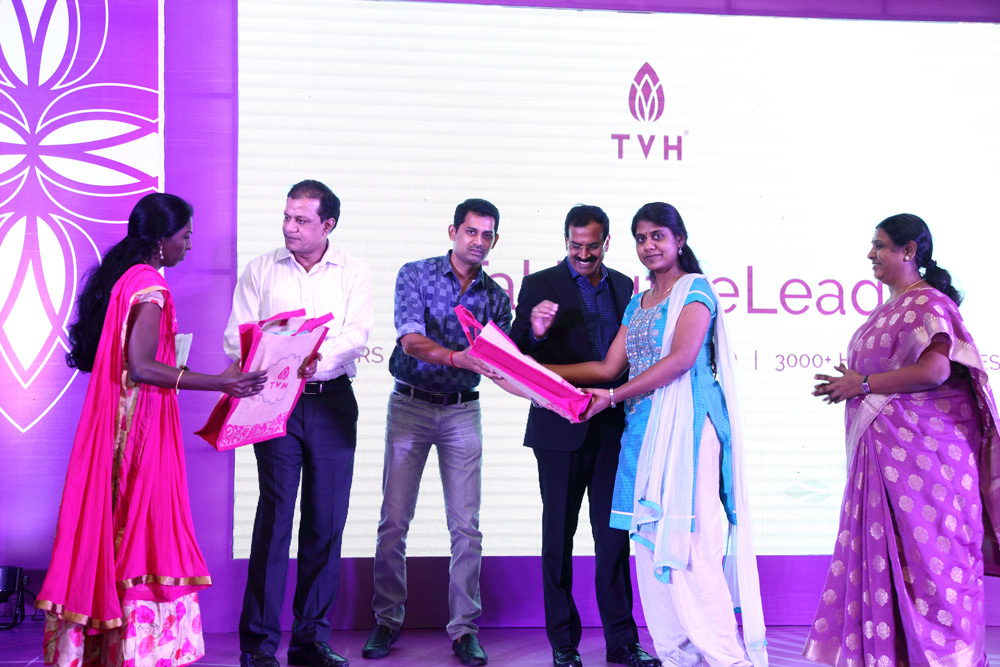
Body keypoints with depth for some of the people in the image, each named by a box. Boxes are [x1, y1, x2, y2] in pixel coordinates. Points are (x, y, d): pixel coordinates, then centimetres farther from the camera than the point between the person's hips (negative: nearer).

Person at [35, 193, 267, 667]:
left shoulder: (119, 277, 12)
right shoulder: (150, 285, -15)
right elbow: (140, 368, -23)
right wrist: (219, 383, -23)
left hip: (113, 419, 9)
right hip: (141, 426, -9)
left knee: (111, 524, 11)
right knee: (143, 527, -3)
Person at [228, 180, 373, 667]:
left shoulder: (353, 273, 6)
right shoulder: (261, 270, 8)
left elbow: (357, 335, -7)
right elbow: (237, 335, 3)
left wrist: (317, 358, -26)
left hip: (333, 402, 1)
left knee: (327, 521, 3)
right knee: (274, 516, -6)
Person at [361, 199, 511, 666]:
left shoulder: (496, 296, 6)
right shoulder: (415, 275, -3)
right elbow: (410, 340, -16)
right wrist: (456, 356, -33)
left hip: (462, 411, 2)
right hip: (410, 404, -2)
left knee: (466, 525, -2)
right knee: (394, 519, 0)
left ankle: (464, 627, 7)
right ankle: (388, 619, 14)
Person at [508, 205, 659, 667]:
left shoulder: (623, 286, 11)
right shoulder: (539, 285, -2)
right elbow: (517, 359, -7)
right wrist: (535, 333, -27)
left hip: (612, 427, 3)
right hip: (560, 429, -3)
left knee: (615, 534, 7)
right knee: (559, 536, 6)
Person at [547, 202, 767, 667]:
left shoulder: (695, 289, -1)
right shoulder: (638, 303, 20)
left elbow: (680, 359, -13)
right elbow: (609, 367, 16)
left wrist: (614, 397, -15)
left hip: (686, 423, -7)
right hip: (644, 428, 7)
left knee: (688, 539, -11)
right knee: (651, 542, 4)